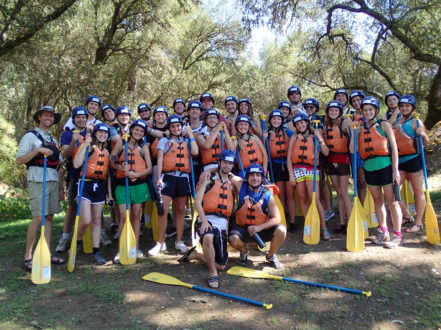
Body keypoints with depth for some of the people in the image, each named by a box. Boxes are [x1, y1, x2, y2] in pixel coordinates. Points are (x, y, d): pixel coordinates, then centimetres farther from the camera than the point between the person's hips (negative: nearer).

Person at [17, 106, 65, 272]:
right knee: (38, 218, -12)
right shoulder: (30, 136, 1)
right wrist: (38, 150, -20)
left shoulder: (53, 140, 19)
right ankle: (27, 256, -2)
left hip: (53, 181, 6)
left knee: (49, 217, 5)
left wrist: (60, 187, 16)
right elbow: (19, 161, -7)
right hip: (38, 181, -6)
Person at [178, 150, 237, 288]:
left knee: (221, 265, 4)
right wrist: (204, 220, -18)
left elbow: (231, 206, 16)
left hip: (223, 223, 5)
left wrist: (227, 225, 3)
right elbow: (198, 202, -7)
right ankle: (212, 273, -18)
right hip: (207, 219, -4)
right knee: (208, 237, -40)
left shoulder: (232, 183, 15)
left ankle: (195, 255, 27)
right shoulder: (209, 178, 1)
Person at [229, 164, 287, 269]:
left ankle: (271, 255, 7)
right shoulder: (241, 186, -11)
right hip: (242, 228, 0)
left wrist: (259, 227, -26)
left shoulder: (268, 196, -12)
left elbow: (277, 218, -15)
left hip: (262, 229, 1)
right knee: (233, 239, -32)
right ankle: (243, 252, 9)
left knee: (281, 230, -25)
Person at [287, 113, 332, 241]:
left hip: (312, 169, -1)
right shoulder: (295, 137, 10)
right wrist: (291, 174, -2)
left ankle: (323, 228, -2)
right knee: (303, 199, 4)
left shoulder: (314, 136, 11)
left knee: (314, 199, -10)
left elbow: (326, 152, 1)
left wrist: (319, 137, -6)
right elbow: (289, 157, 5)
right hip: (297, 169, 1)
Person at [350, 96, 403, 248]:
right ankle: (383, 231, 27)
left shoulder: (384, 125, 0)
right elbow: (353, 150, 4)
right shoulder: (361, 129, 10)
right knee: (378, 201, 13)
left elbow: (394, 147, -4)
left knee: (391, 201, 2)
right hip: (369, 168, 4)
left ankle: (397, 235, 10)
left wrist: (395, 170, -10)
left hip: (385, 167, -4)